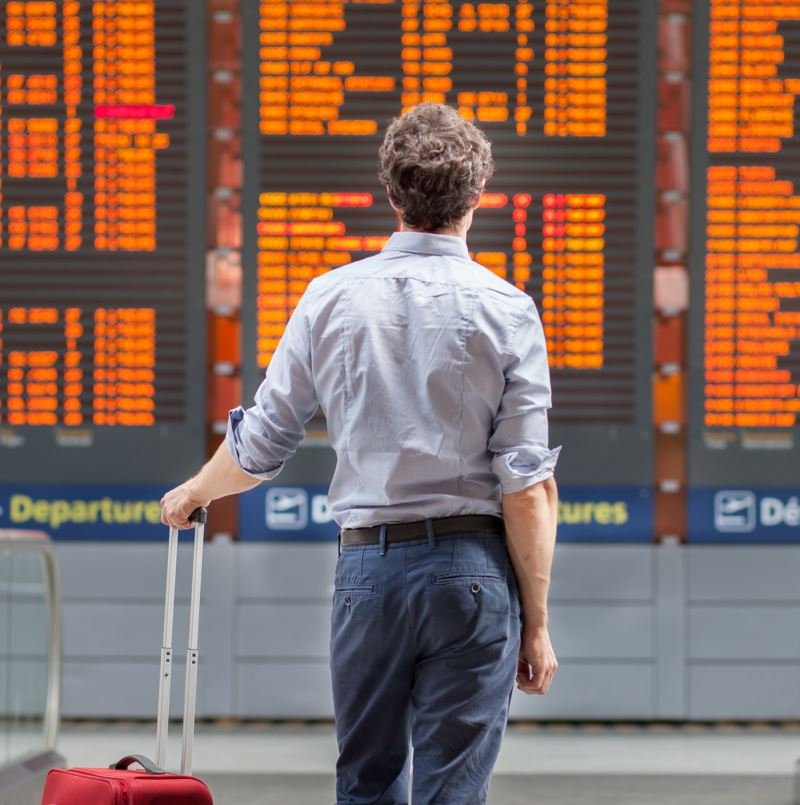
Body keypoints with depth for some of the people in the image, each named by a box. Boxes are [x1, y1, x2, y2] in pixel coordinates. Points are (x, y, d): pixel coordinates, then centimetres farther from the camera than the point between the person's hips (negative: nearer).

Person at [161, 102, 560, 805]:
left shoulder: (333, 298, 2)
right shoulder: (505, 311, -5)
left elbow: (259, 447, 9)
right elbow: (528, 488, -8)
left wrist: (193, 494, 30)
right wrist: (536, 622, -1)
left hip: (370, 563, 2)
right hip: (472, 566, -2)